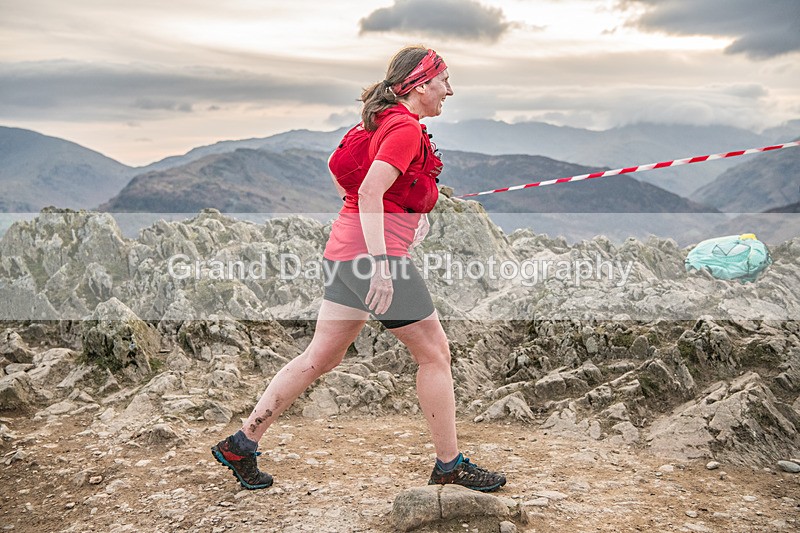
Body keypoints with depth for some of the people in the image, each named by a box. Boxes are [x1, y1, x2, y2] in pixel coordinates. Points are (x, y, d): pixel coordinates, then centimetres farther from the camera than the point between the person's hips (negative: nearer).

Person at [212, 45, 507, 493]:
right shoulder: (406, 129, -11)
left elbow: (337, 169, 27)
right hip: (377, 251, -10)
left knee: (323, 356, 13)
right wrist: (380, 266, -29)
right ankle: (450, 467, 15)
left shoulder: (381, 121, 17)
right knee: (434, 352, 3)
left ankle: (242, 444, 19)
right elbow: (370, 193, -23)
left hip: (348, 249, 10)